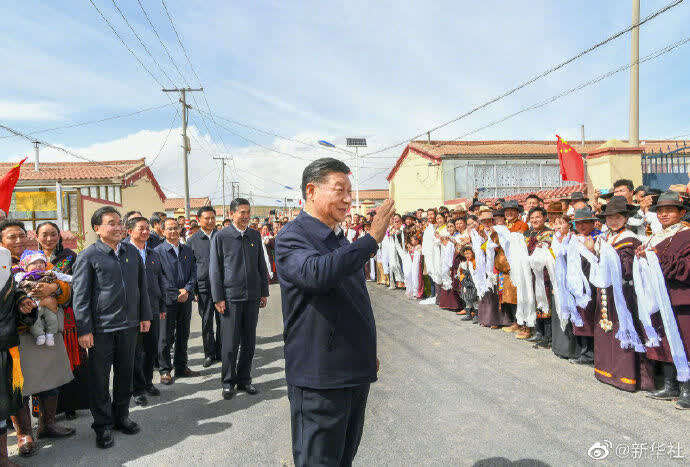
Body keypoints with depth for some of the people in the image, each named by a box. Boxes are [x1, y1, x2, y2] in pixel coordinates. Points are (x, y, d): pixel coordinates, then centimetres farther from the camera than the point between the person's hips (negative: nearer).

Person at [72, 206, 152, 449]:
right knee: (100, 377, 6)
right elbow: (81, 295, -8)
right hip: (101, 328, -4)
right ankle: (103, 425, 22)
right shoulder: (88, 256, -7)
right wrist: (84, 329, -11)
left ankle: (121, 416, 32)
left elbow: (142, 286, 14)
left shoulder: (132, 252, 7)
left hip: (129, 325, 5)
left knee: (125, 373, 15)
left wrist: (145, 316, 11)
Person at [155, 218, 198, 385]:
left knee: (183, 335, 13)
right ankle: (165, 370, 15)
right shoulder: (158, 251, -3)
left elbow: (194, 273, 8)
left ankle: (181, 367, 25)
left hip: (186, 299, 4)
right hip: (168, 300, -4)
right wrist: (176, 293, -13)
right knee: (166, 337, 1)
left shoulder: (188, 250, 11)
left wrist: (187, 290, -8)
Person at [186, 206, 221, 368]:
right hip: (204, 287, -1)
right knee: (206, 322, 5)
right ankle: (209, 353, 19)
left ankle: (220, 352, 20)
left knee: (222, 321, 6)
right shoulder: (192, 241, 5)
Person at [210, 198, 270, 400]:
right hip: (230, 297, -4)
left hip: (252, 297, 4)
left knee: (249, 342, 10)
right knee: (230, 343, 1)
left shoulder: (255, 235, 9)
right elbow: (214, 270, -2)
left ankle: (244, 379, 24)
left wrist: (264, 292, 11)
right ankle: (228, 382, 17)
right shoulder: (221, 237, -3)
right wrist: (218, 298, -7)